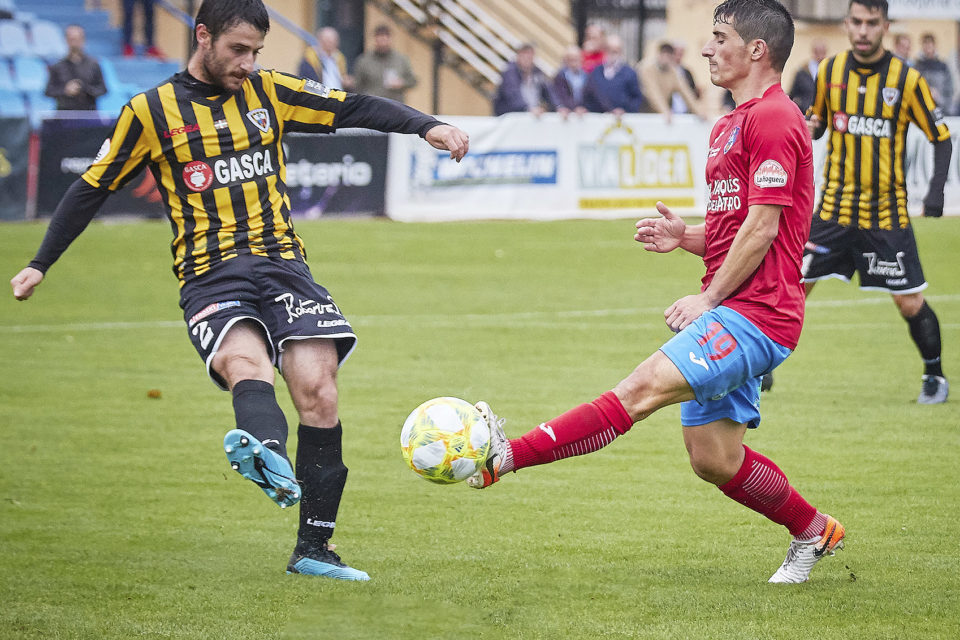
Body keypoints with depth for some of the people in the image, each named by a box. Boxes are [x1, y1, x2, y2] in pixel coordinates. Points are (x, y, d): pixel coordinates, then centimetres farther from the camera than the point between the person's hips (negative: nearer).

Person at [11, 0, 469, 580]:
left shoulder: (268, 92, 12)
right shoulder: (152, 112, 6)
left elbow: (355, 108, 9)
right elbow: (91, 189, 13)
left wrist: (427, 126, -7)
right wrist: (40, 265, 16)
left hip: (282, 263, 3)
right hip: (211, 278, -3)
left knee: (317, 389, -14)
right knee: (245, 363, -33)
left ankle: (314, 547, -6)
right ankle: (268, 453, -68)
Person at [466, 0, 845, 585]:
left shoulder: (773, 119, -9)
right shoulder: (730, 126, 23)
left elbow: (763, 226, -16)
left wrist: (709, 299, -14)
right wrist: (686, 238, 10)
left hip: (753, 312, -11)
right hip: (733, 312, 11)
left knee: (644, 388, -21)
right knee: (714, 460, 9)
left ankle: (506, 457, -34)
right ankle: (814, 532, 26)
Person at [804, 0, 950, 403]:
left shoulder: (907, 79, -8)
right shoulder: (830, 71, 1)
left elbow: (941, 138, -2)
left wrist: (936, 190, -16)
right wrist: (808, 129, -5)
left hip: (887, 212, -2)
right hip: (834, 208, 2)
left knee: (909, 302, -2)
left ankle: (934, 376, 19)